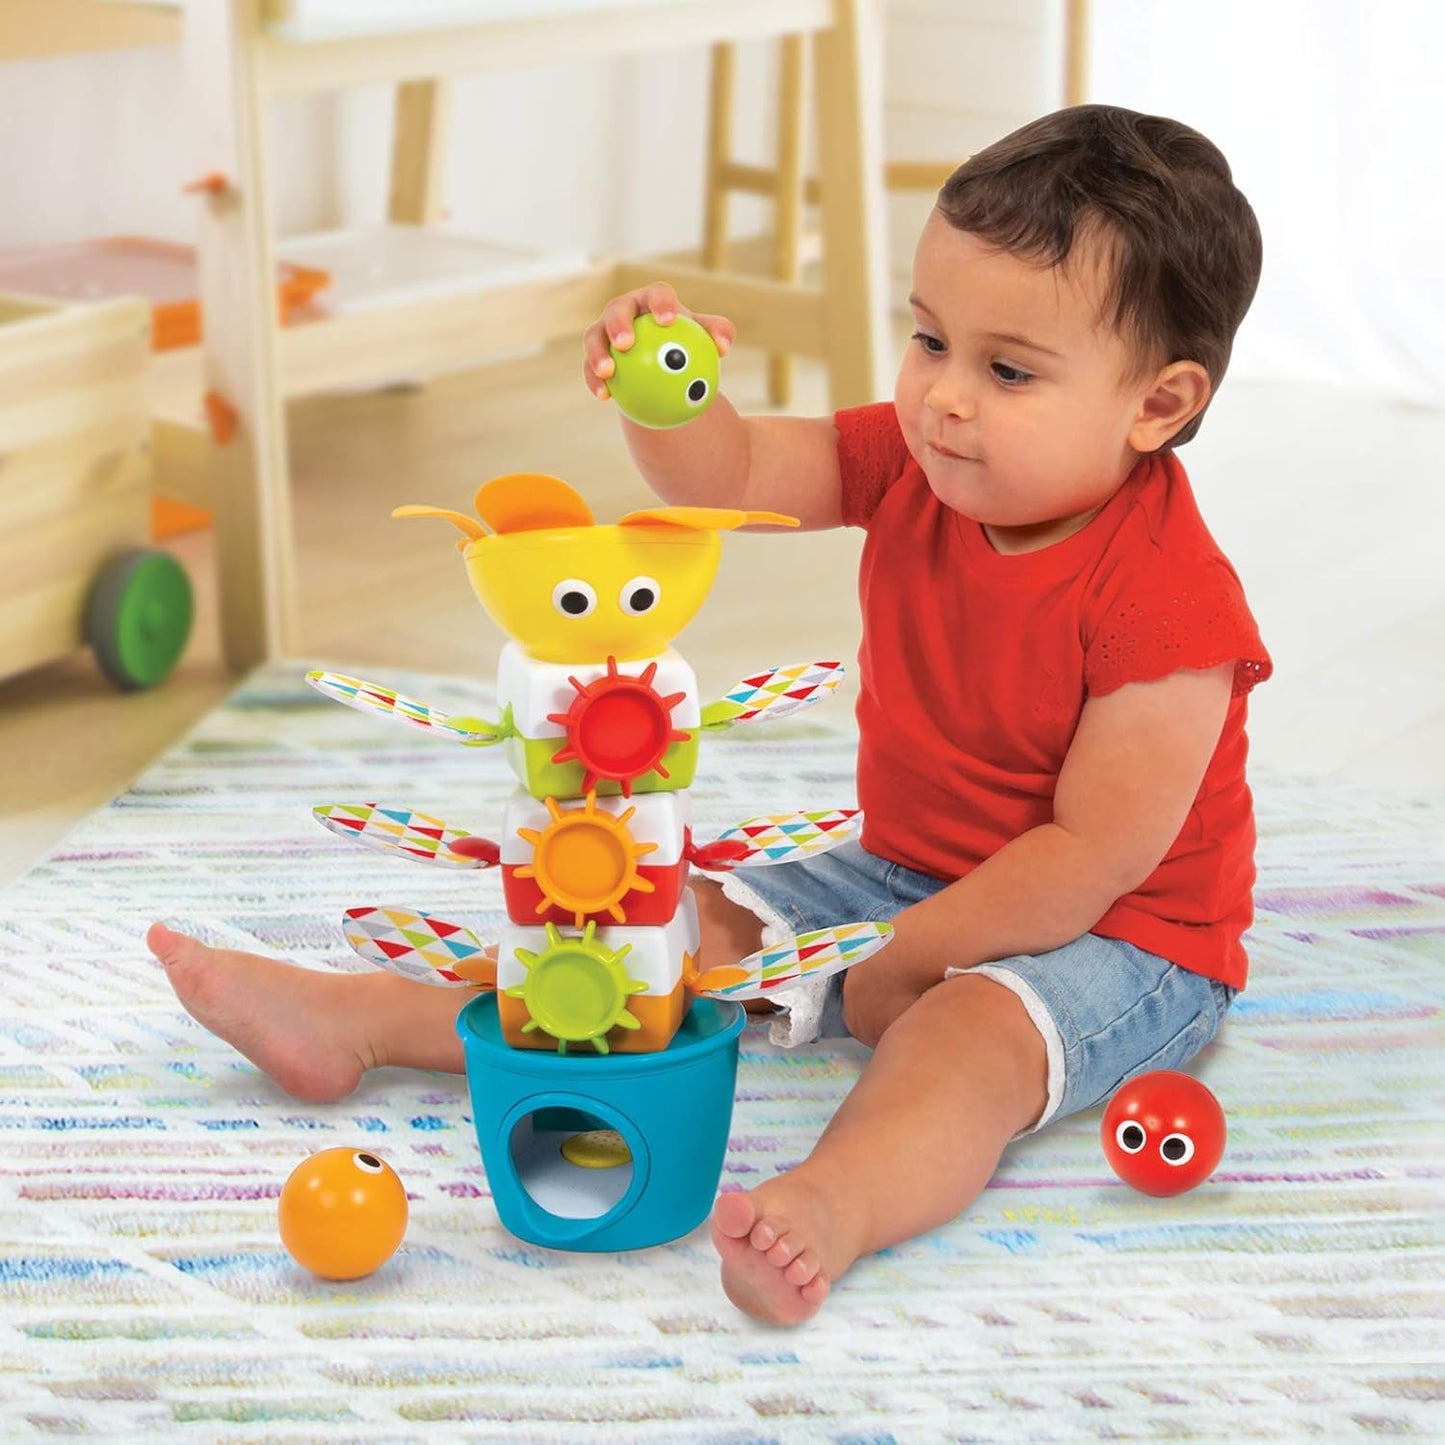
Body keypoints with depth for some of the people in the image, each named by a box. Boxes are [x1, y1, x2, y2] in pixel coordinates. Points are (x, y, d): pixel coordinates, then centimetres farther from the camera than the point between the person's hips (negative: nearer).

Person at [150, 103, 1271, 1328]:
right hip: (903, 871, 8)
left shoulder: (1167, 599, -26)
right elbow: (729, 477, -3)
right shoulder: (912, 466, -4)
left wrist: (886, 966, -23)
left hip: (1116, 939, -8)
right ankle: (355, 1020, -2)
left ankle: (835, 1202, -67)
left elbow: (1091, 856, -26)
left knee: (976, 1030, -38)